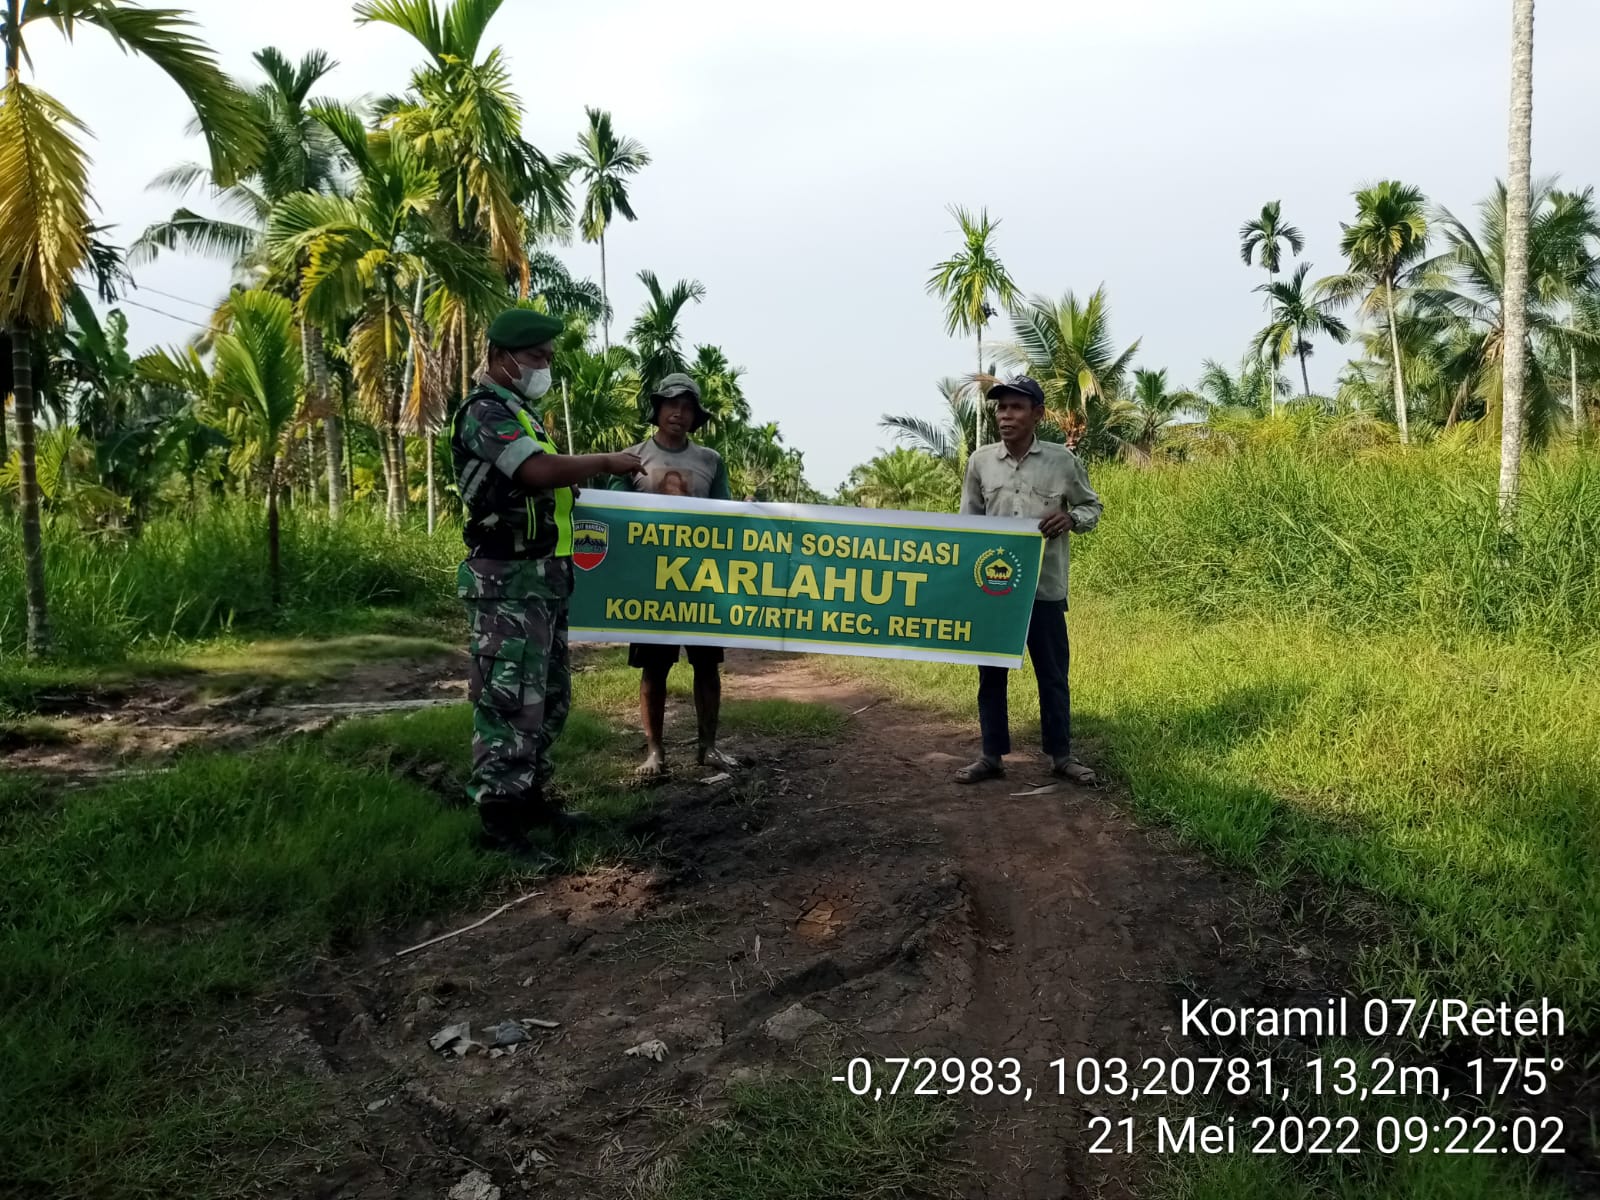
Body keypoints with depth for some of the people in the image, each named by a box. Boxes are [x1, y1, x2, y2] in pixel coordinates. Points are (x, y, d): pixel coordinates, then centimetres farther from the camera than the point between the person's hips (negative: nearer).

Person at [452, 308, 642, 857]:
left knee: (549, 696, 17)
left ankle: (531, 796, 27)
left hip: (544, 576, 11)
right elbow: (540, 469, -27)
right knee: (509, 700, -8)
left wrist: (589, 484, 11)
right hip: (508, 581, -11)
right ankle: (500, 822, -4)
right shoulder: (486, 410, -13)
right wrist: (606, 461, -16)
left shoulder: (520, 411, 19)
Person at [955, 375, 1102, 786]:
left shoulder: (1063, 461, -2)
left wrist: (1070, 518, -12)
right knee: (991, 673, 8)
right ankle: (992, 756, 20)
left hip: (1044, 587, -1)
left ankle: (1061, 755, 21)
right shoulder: (980, 460, 3)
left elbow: (1092, 507, 10)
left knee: (1053, 674, 8)